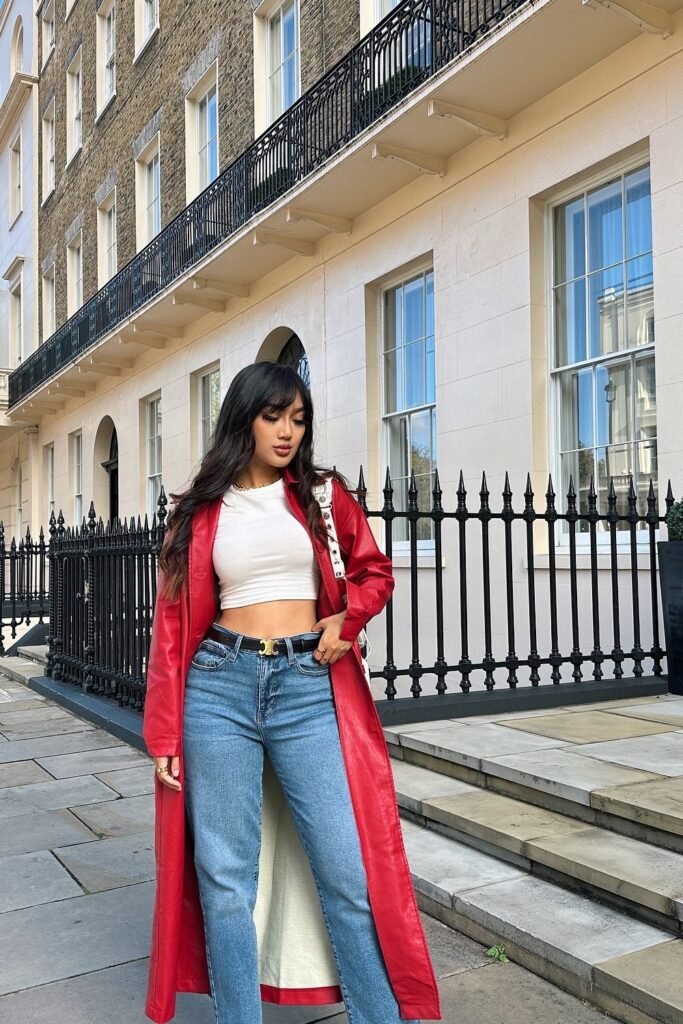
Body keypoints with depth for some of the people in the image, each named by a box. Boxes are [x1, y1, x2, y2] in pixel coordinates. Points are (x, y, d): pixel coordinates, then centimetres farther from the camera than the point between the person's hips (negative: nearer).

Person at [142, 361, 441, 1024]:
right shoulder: (198, 511, 7)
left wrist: (346, 617, -5)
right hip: (220, 687, 0)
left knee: (348, 870, 0)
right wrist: (164, 733, 2)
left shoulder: (323, 495, 8)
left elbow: (374, 571, 17)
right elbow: (172, 620, 6)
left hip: (309, 688, 0)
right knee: (225, 876, 7)